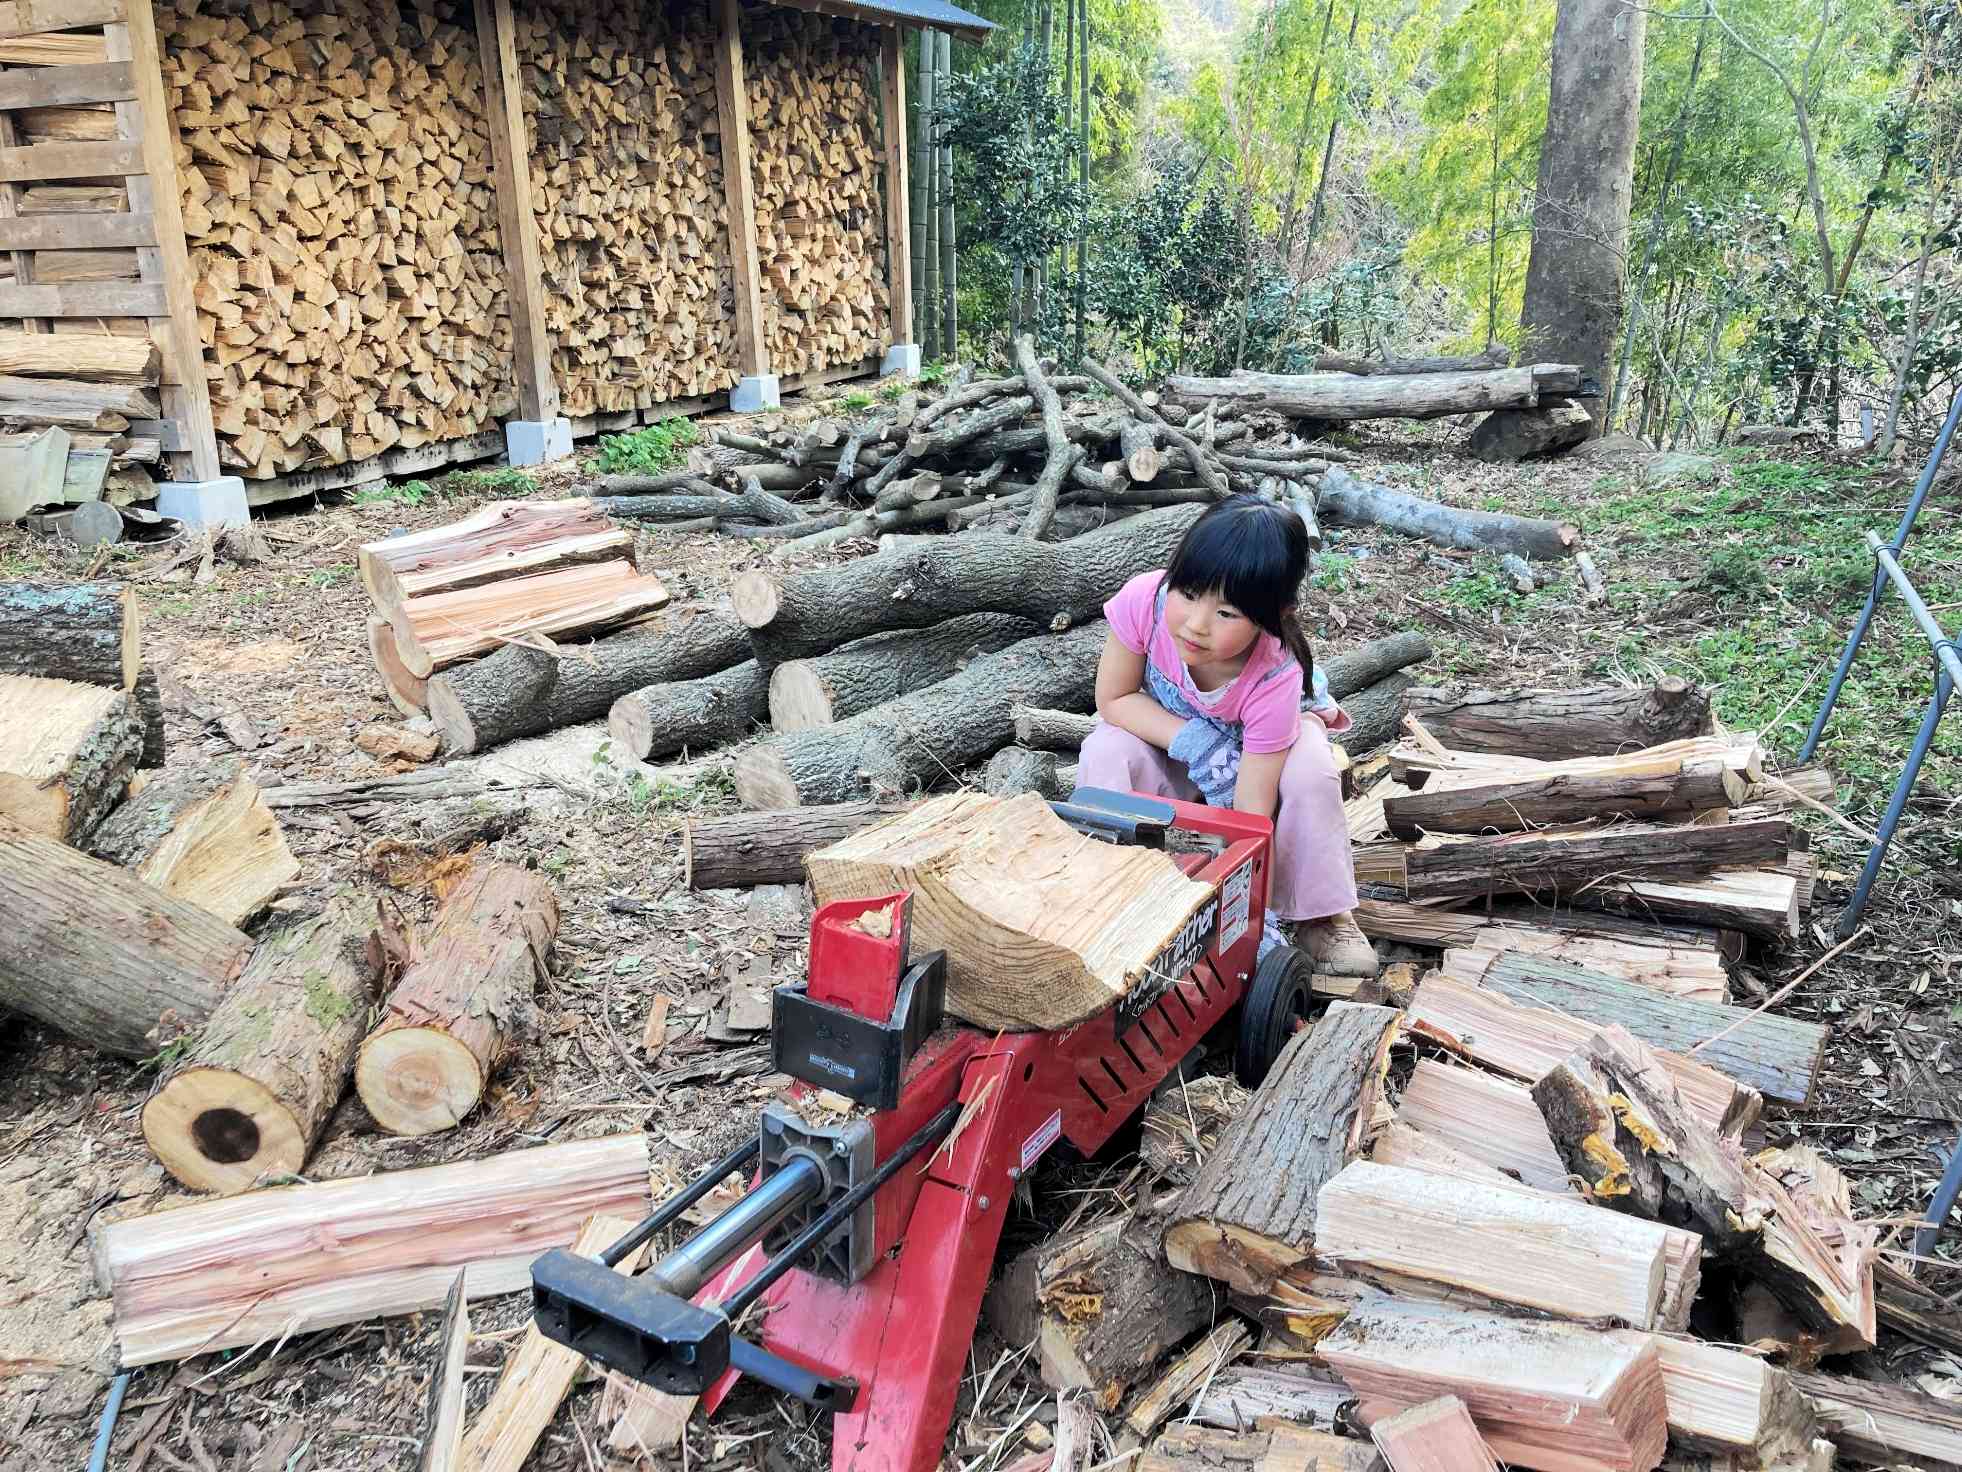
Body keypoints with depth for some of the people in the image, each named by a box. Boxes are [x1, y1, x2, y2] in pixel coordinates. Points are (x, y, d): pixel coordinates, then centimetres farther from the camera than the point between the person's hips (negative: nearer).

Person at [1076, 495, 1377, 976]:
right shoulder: (1145, 600, -37)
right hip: (1165, 730, 2)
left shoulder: (1274, 680, -40)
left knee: (1311, 774, -32)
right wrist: (1193, 743, -37)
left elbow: (1252, 810, -37)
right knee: (1105, 753, -29)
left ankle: (1321, 916, -10)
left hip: (1259, 742, -1)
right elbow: (1114, 699, -24)